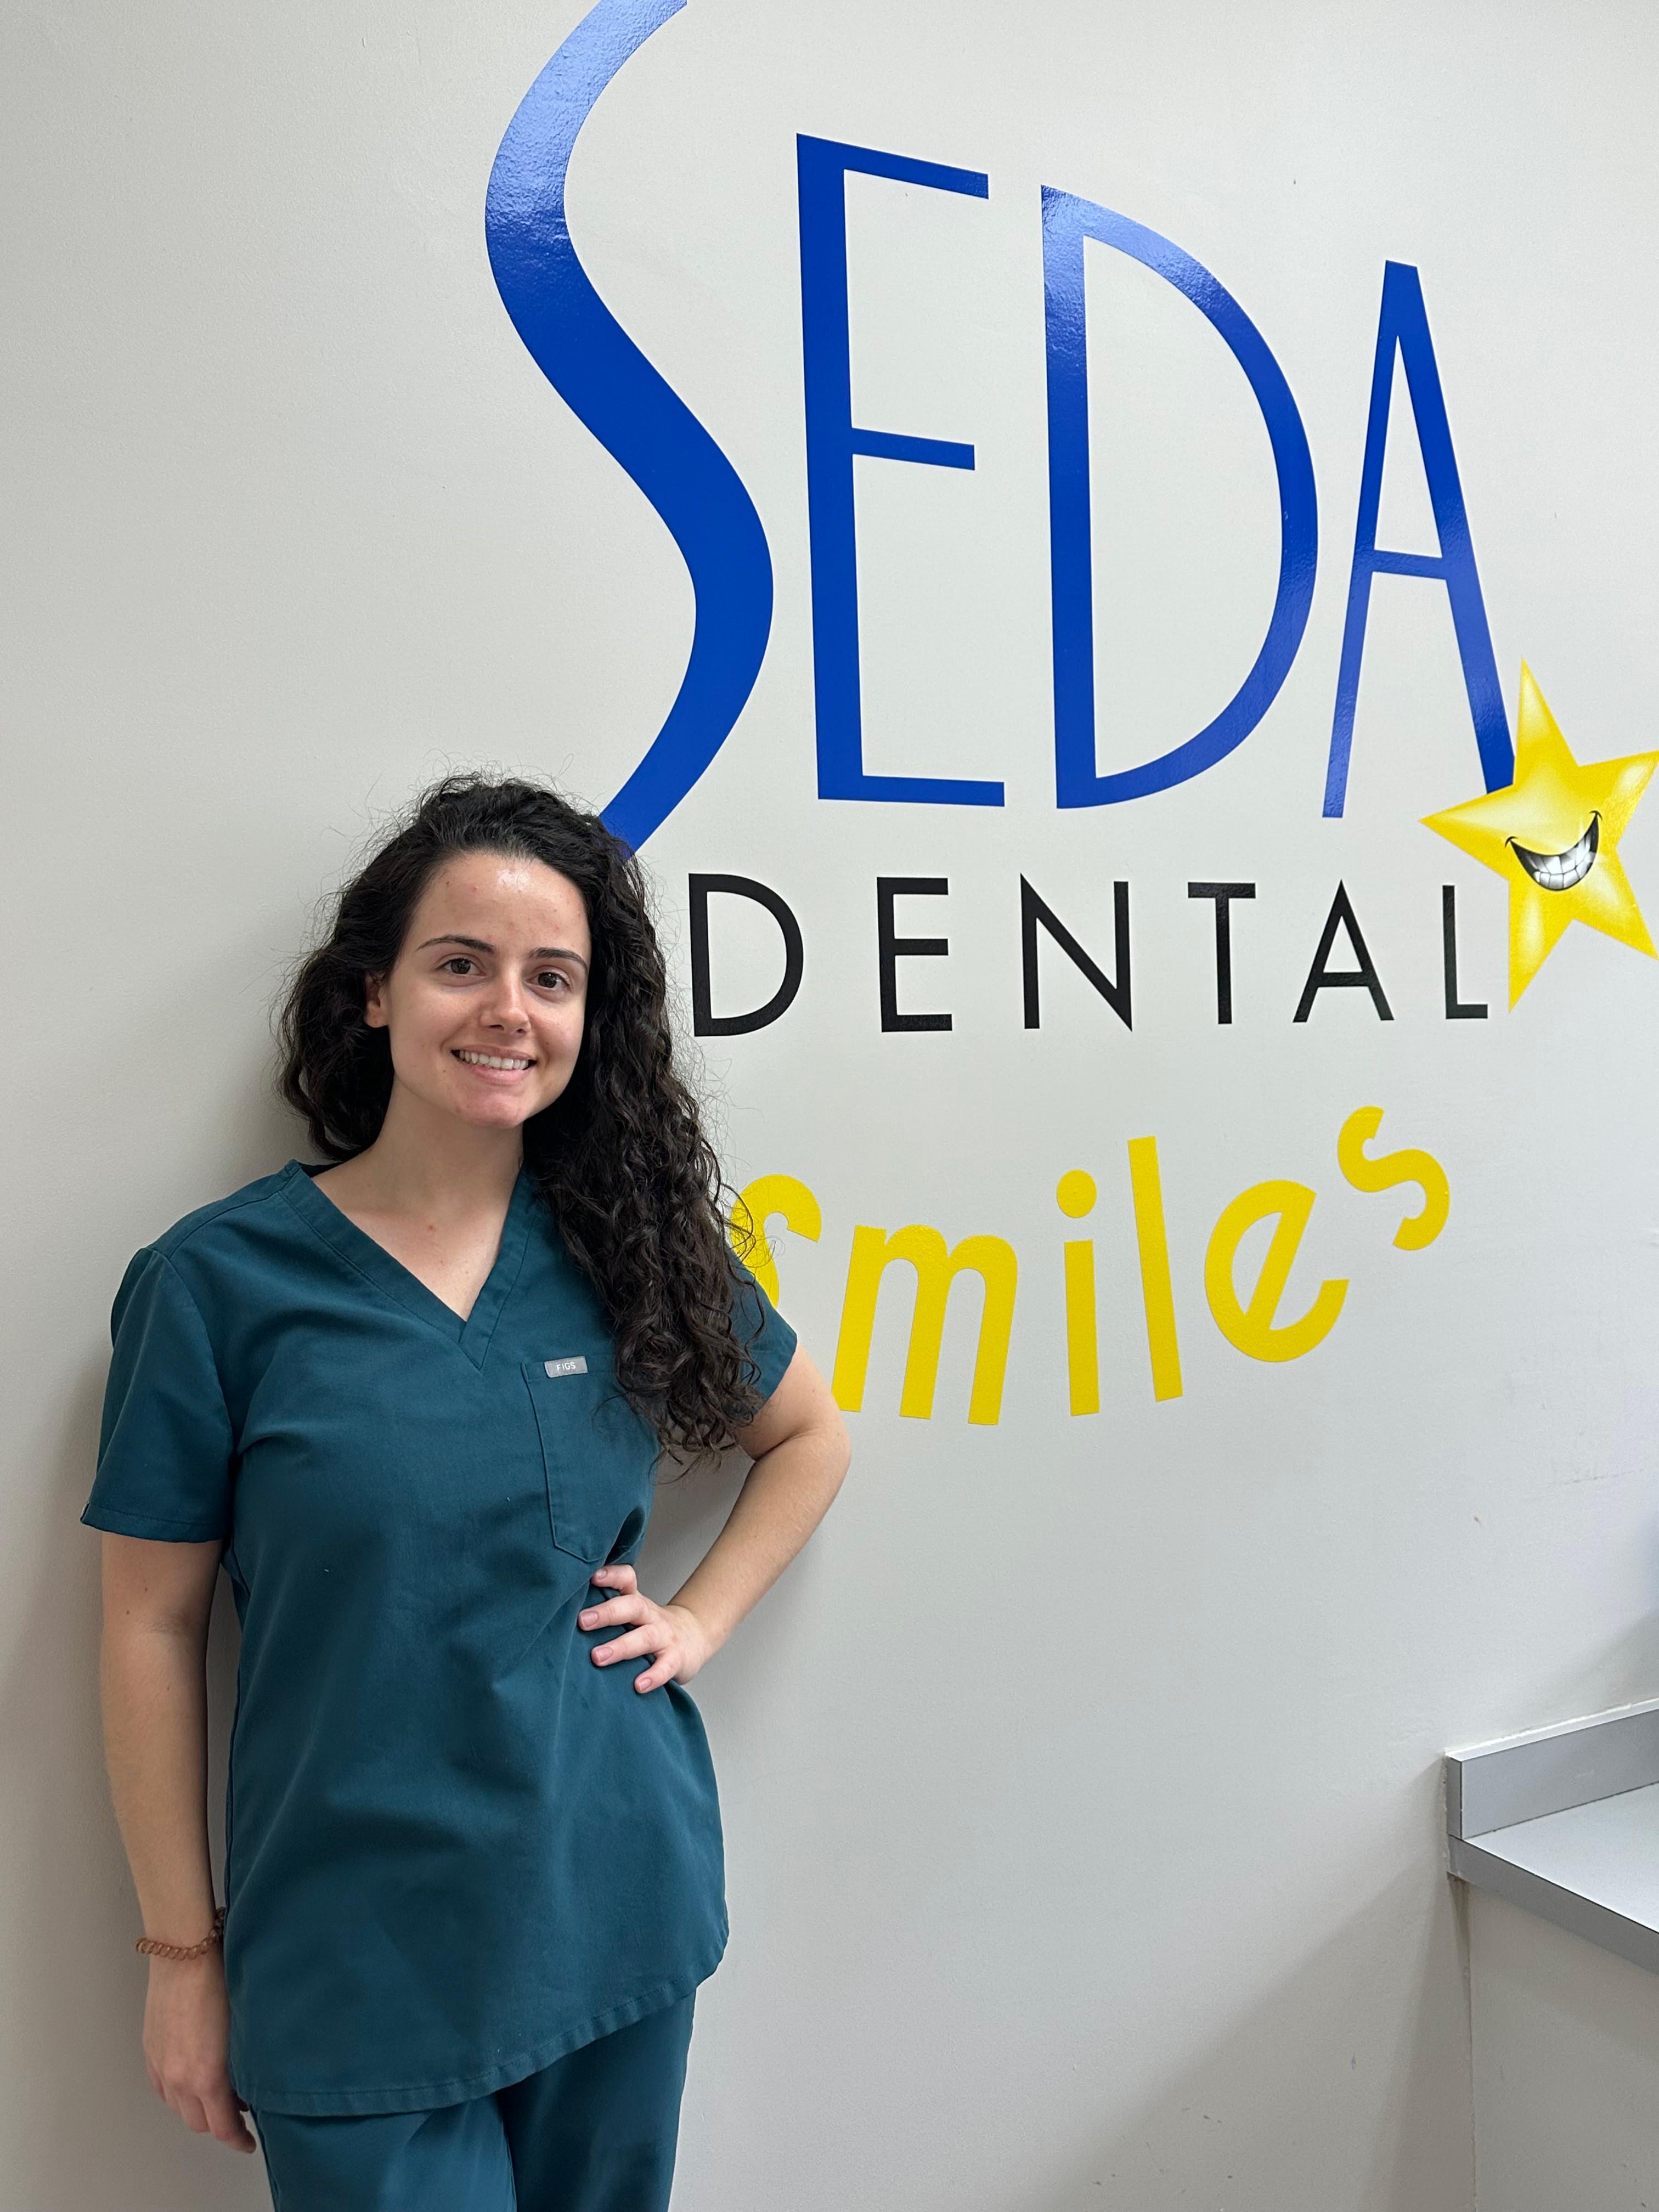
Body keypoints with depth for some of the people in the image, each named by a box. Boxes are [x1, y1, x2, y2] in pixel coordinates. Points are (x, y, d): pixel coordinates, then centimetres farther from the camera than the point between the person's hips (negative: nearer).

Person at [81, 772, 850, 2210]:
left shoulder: (634, 1246, -3)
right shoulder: (219, 1278, -11)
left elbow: (811, 1436, 12)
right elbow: (152, 1627, -5)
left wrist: (699, 1620, -1)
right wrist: (182, 1949, -1)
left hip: (619, 1918, 3)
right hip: (353, 1969, -3)